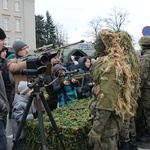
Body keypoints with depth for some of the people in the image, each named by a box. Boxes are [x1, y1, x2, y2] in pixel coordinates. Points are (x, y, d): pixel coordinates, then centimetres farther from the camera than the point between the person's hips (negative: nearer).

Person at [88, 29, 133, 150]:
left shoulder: (110, 65, -21)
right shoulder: (111, 62, 11)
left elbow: (107, 98, -26)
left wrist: (96, 128, -24)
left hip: (107, 119, -10)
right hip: (111, 117, 10)